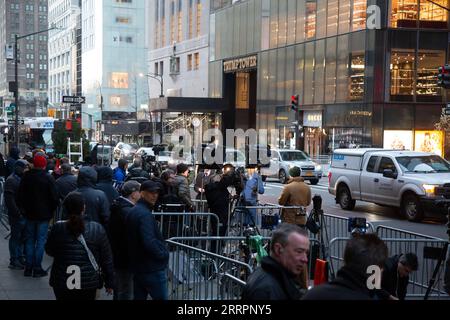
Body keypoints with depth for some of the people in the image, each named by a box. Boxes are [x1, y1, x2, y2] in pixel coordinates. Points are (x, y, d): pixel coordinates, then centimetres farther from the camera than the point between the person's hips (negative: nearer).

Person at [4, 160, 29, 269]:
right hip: (17, 216, -8)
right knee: (15, 237, -1)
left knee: (22, 237, 15)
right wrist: (18, 214, -20)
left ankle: (20, 257, 25)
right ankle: (14, 261, 6)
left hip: (25, 214, 8)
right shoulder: (11, 180, -13)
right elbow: (9, 200, -19)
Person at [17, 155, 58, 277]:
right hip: (44, 214, -4)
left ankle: (28, 268, 14)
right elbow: (54, 197, -10)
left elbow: (20, 195, 3)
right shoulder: (48, 178, -12)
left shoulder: (26, 176, -1)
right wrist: (52, 211, 5)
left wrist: (23, 209, 14)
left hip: (29, 213, 4)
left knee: (29, 240, 13)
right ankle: (37, 269, 1)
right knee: (40, 241, 2)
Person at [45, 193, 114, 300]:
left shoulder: (57, 229, -10)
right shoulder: (97, 229, -8)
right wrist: (109, 283, 7)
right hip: (89, 282, 0)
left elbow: (49, 251, 7)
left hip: (61, 283, 0)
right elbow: (106, 259, -3)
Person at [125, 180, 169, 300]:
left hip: (138, 266, 10)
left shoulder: (133, 212, 12)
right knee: (161, 298, -2)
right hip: (152, 268, -9)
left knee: (139, 296, 13)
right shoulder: (145, 214, -19)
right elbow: (150, 242, -27)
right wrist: (163, 254, -11)